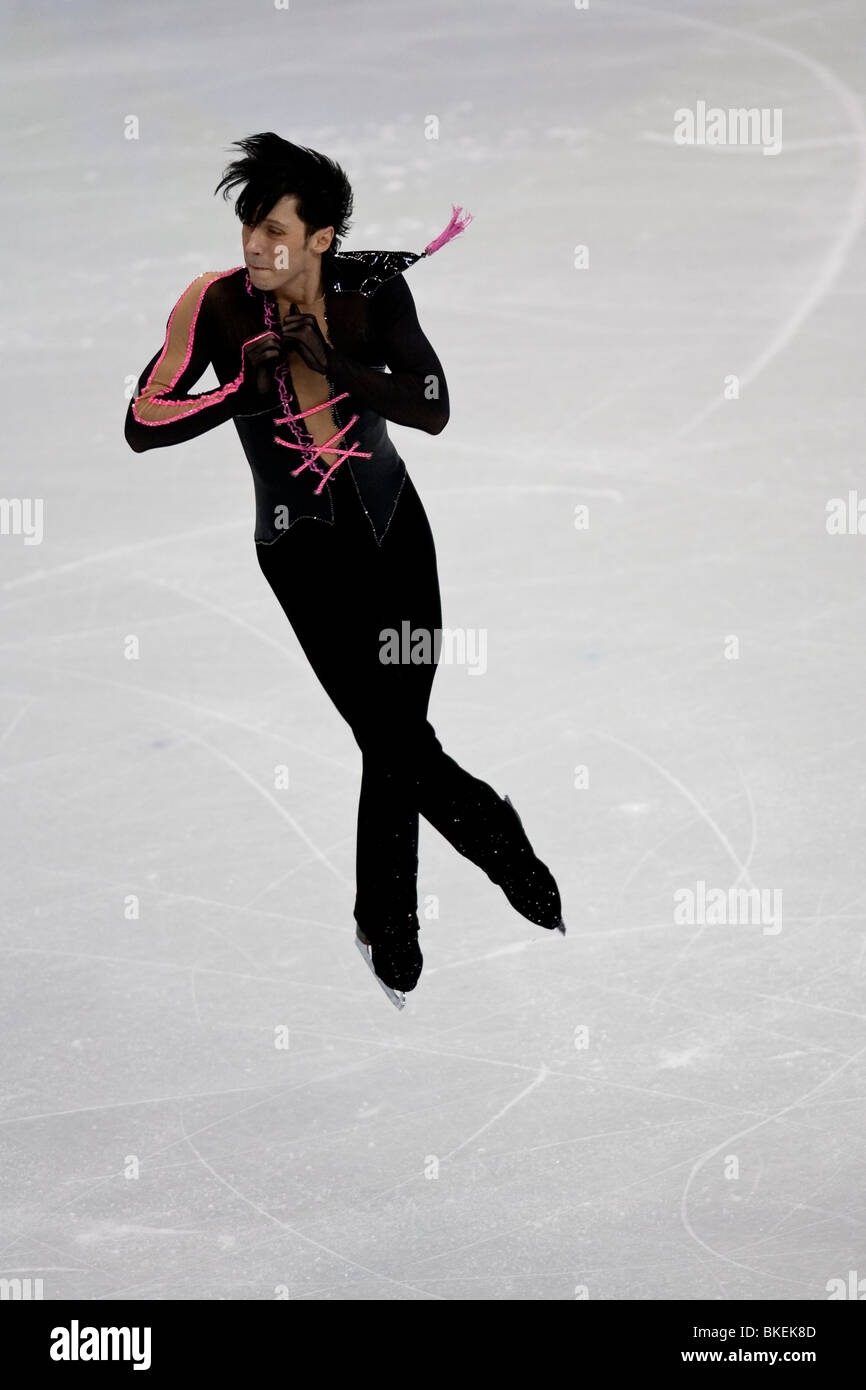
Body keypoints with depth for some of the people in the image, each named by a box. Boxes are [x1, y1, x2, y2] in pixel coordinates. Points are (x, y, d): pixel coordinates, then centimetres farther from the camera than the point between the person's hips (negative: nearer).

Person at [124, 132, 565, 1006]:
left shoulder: (373, 288, -10)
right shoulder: (217, 305, -15)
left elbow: (433, 410, -16)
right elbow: (141, 426, -14)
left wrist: (332, 361, -25)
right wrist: (245, 390, -25)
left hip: (395, 524, 2)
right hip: (304, 548, -2)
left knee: (394, 746, 4)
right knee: (400, 746, -7)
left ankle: (386, 935, 25)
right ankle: (510, 856, 20)